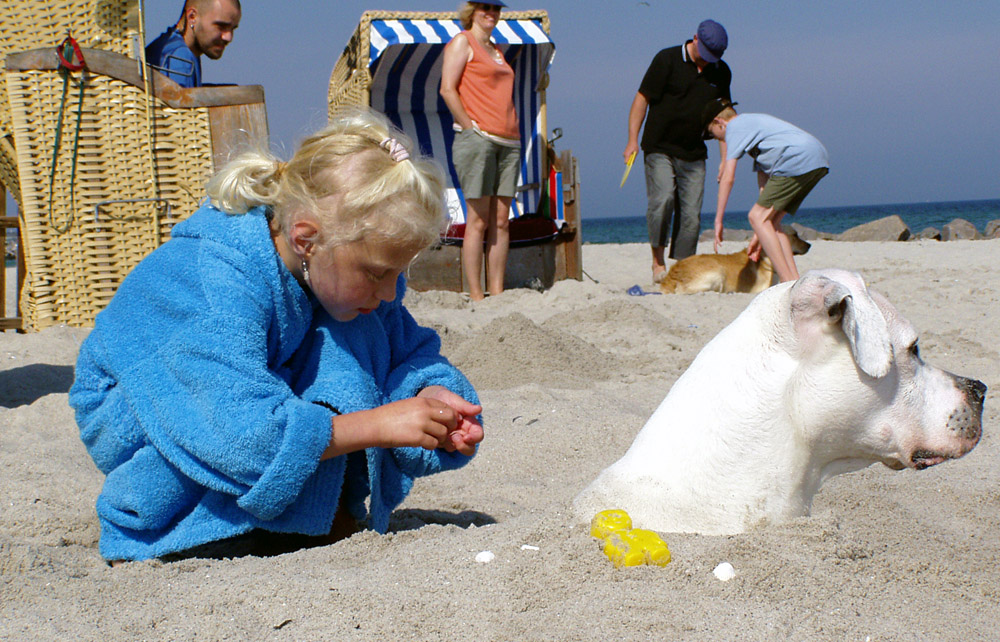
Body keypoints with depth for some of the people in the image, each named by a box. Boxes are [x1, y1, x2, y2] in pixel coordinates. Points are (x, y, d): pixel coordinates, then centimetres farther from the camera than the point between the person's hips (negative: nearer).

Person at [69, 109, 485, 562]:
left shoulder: (354, 263, -14)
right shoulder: (220, 286, -37)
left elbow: (407, 349, -3)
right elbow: (243, 432, -43)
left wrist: (429, 395, -27)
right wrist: (375, 425, -40)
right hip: (127, 415, -6)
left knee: (353, 338, -18)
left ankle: (333, 509, -7)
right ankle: (138, 521, -11)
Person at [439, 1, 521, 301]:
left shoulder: (496, 49, 24)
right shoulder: (462, 42, 2)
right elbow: (447, 89, -8)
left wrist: (514, 134, 13)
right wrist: (470, 127, -13)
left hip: (508, 141, 7)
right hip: (477, 138, -7)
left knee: (501, 221, 3)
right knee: (478, 220, -8)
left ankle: (497, 292, 5)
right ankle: (475, 296, -6)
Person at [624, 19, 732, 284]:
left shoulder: (721, 72, 9)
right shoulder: (667, 59, -5)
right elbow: (642, 99, -4)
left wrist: (725, 158, 13)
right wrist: (632, 140, -10)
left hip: (694, 155, 4)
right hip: (660, 149, -4)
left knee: (691, 213, -2)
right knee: (663, 200, -21)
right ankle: (658, 262, -8)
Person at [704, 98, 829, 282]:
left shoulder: (735, 127, 5)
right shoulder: (752, 123, 32)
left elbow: (728, 178, -3)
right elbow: (764, 181, 27)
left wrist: (718, 220, 3)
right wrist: (760, 234, 25)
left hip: (799, 160, -10)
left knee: (757, 217, -6)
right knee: (769, 221, 13)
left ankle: (789, 283, -13)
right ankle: (796, 281, 5)